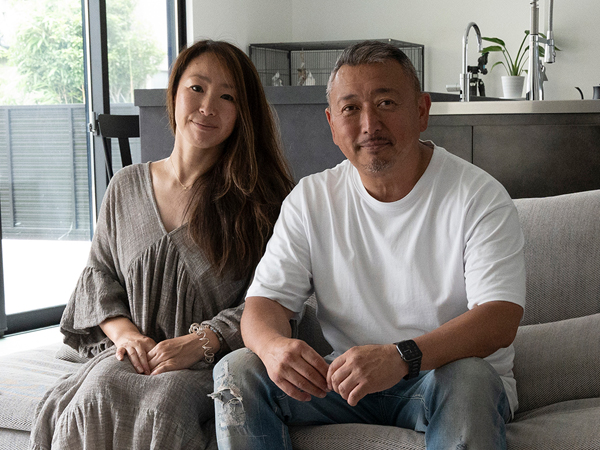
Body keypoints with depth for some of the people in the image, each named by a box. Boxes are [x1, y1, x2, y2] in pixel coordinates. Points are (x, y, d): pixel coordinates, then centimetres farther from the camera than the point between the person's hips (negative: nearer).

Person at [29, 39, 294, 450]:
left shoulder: (260, 197, -1)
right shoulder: (128, 186, 12)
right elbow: (98, 274, 16)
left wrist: (199, 342, -18)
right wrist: (124, 331, -3)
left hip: (216, 359, -3)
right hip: (133, 352, 3)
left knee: (165, 405, -34)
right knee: (93, 399, -30)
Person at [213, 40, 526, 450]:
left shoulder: (478, 196, -11)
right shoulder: (310, 200, 2)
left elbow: (500, 320, -21)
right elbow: (267, 300, -2)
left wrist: (402, 357, -39)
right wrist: (273, 344, -28)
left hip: (446, 375, -3)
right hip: (348, 379, 4)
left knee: (467, 378, -37)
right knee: (237, 371, -17)